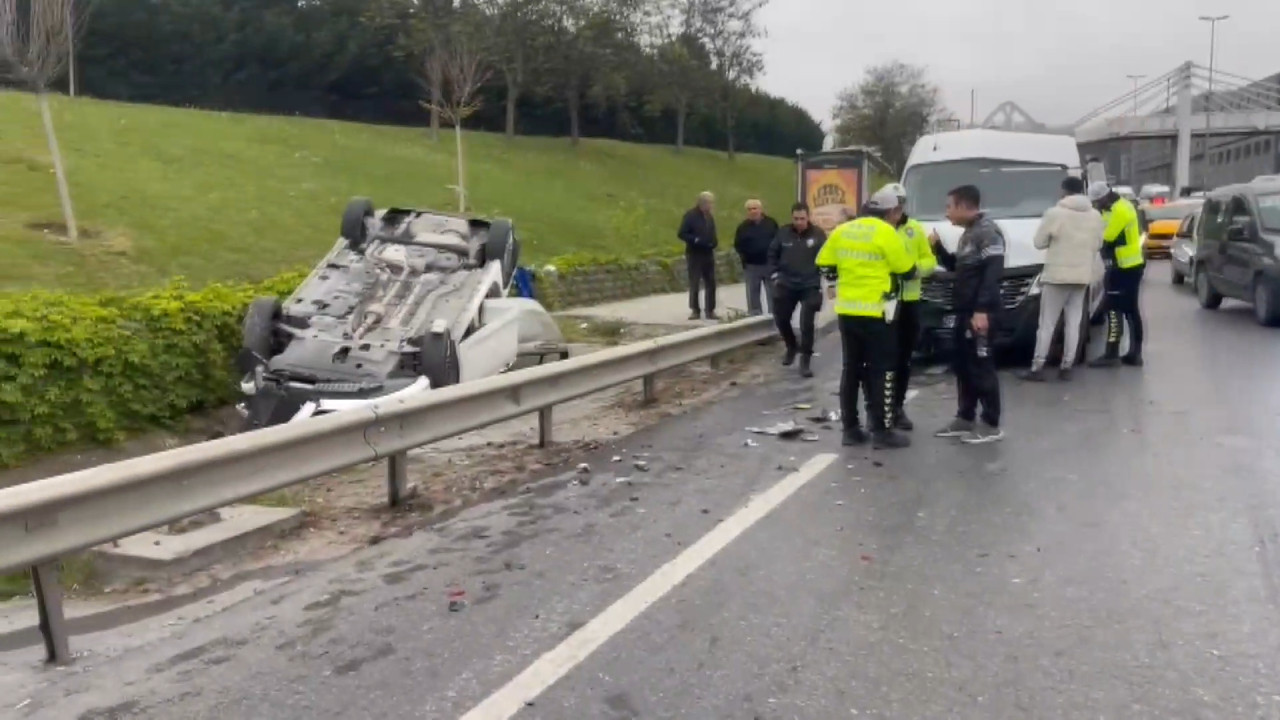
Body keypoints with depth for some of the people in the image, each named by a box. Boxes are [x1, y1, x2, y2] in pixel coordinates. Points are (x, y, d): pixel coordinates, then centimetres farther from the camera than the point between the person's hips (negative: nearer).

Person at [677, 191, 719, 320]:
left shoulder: (709, 216, 10)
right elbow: (682, 234, -13)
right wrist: (696, 240, -24)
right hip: (694, 254, -6)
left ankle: (710, 311, 11)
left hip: (708, 254, 6)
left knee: (710, 283, 5)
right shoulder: (690, 216, -9)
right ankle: (695, 310, 8)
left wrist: (714, 241, 0)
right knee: (694, 283, -1)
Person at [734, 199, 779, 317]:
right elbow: (738, 245, 3)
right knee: (753, 294, 4)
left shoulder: (771, 223, 1)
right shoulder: (743, 226, 1)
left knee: (773, 293, 5)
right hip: (751, 265, 0)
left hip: (770, 264, 0)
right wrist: (744, 258, -9)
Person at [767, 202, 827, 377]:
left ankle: (806, 359, 2)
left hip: (810, 286, -3)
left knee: (806, 323, -8)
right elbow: (773, 254, 10)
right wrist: (774, 274, 2)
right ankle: (791, 347, 37)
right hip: (786, 285, 3)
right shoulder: (784, 232, -2)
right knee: (781, 318, 10)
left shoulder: (818, 234, -7)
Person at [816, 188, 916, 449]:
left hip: (847, 311, 6)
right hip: (875, 312, -6)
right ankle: (882, 430, 4)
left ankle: (850, 428, 14)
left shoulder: (842, 230, 7)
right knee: (881, 370, 1)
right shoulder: (886, 232, -10)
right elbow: (907, 270, -3)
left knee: (851, 368, 11)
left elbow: (824, 265, 11)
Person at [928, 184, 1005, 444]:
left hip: (980, 313, -10)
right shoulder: (969, 233, 19)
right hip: (965, 312, 10)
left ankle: (991, 425, 0)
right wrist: (937, 247, 13)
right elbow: (957, 267, 27)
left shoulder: (987, 231, -13)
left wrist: (982, 309, -28)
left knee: (981, 367, -7)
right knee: (962, 365, 13)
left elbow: (992, 273, -22)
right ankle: (966, 418, 22)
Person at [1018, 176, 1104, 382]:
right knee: (1073, 323, 9)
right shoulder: (1095, 215, 6)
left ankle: (1037, 368, 1)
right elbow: (1098, 245, 13)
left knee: (1047, 324, 0)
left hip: (1056, 275, -4)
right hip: (1082, 276, 5)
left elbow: (1039, 242, -5)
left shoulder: (1055, 213, -11)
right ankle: (1066, 367, 9)